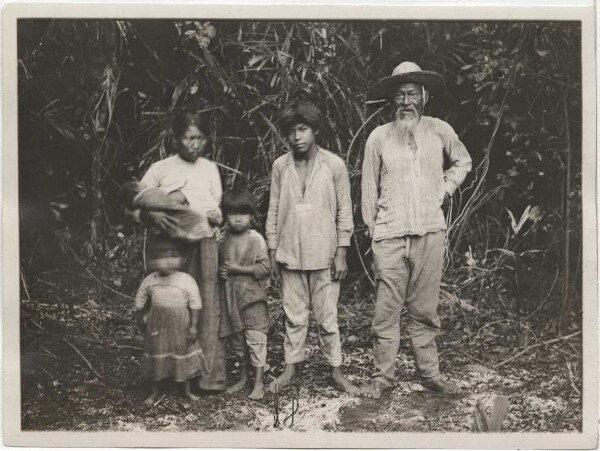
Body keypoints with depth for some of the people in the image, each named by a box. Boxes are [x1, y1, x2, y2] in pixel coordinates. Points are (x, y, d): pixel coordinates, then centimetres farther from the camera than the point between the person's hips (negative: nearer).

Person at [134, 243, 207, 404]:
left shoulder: (186, 280, -8)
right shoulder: (150, 280, -1)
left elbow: (195, 305, -8)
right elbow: (140, 303, 11)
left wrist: (193, 326, -11)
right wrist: (140, 321, 13)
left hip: (180, 326, -1)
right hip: (157, 326, 2)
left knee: (183, 356, 7)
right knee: (156, 357, 8)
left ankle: (187, 391, 24)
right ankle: (155, 392, 23)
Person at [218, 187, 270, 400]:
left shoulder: (256, 239, -10)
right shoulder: (224, 239, 5)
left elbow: (265, 268, -13)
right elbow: (219, 262, 18)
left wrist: (239, 269, -18)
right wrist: (222, 271, -4)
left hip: (252, 296, -5)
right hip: (230, 296, 6)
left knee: (255, 338, -3)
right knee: (237, 338, 15)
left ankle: (258, 382, 4)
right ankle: (244, 376, 29)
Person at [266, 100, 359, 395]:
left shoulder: (334, 165, -5)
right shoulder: (280, 166, 1)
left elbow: (344, 211, -2)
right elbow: (274, 211, 7)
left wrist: (341, 253, -6)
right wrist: (272, 253, 5)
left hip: (324, 255, -2)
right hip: (289, 255, 2)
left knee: (328, 317, 5)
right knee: (293, 316, 11)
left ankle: (336, 372, 16)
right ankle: (290, 368, 23)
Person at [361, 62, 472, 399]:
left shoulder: (439, 131, 6)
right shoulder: (379, 136, 2)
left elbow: (463, 162, 24)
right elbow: (370, 188, 7)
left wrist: (446, 188, 10)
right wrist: (370, 228, 6)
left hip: (431, 232, 1)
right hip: (390, 235, -1)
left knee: (425, 310, 8)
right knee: (387, 309, -1)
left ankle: (430, 373, 18)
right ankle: (383, 376, 9)